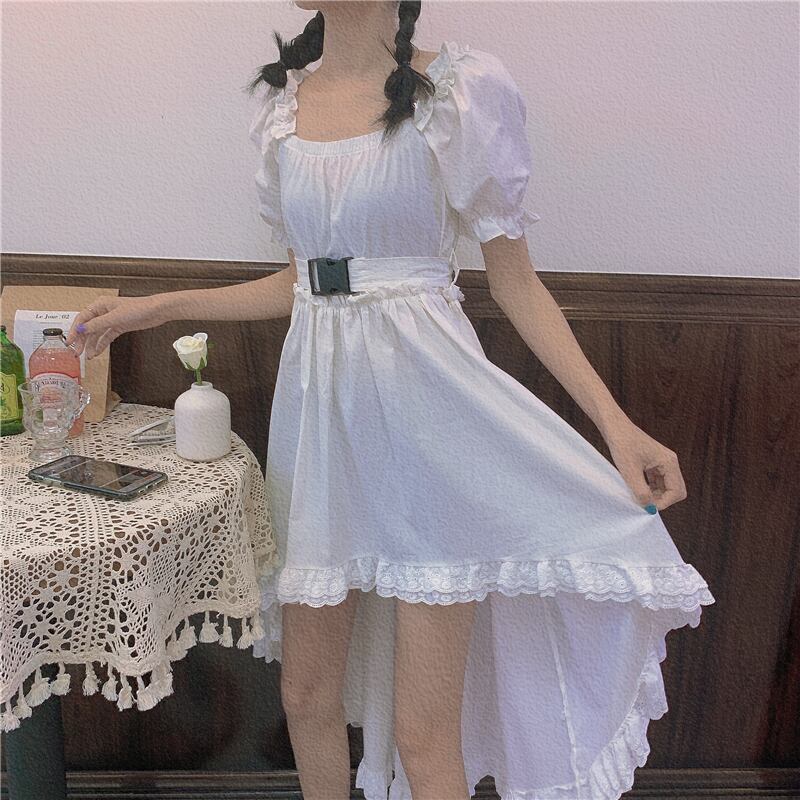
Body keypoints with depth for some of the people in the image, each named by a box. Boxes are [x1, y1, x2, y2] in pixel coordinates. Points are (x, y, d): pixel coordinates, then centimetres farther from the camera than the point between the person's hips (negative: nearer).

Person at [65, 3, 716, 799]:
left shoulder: (461, 88, -3)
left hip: (424, 403, -5)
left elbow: (514, 279, -1)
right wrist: (159, 307, 15)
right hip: (320, 402, 5)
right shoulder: (285, 99, 12)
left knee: (423, 732, 3)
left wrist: (615, 421, -9)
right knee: (307, 694, 16)